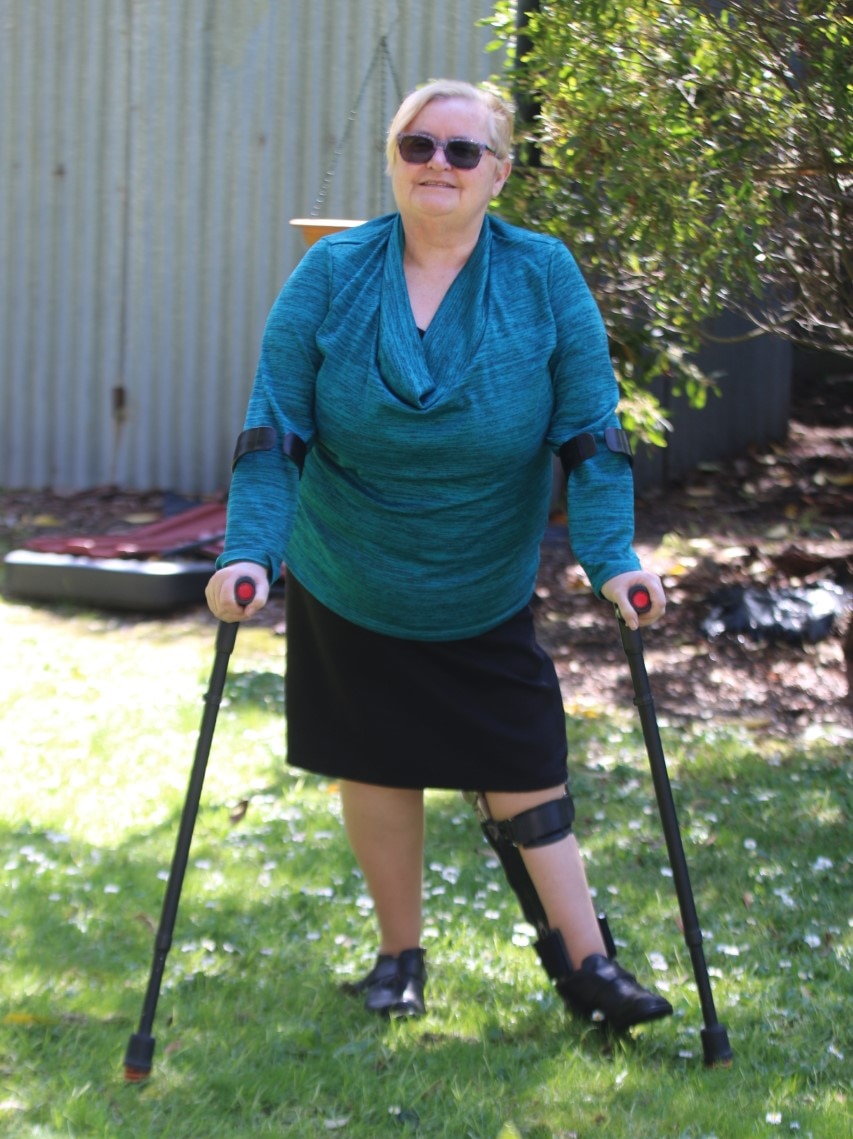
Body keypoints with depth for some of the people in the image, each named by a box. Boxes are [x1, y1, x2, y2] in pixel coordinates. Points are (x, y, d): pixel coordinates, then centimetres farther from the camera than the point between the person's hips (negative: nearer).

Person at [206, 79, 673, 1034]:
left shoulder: (544, 278, -8)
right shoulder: (331, 275, -8)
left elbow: (589, 429, -7)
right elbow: (274, 428, -9)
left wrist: (612, 558, -18)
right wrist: (249, 552, -20)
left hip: (488, 598, 0)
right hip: (348, 594, 1)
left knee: (524, 774, 0)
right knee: (377, 772, 9)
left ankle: (583, 961, 12)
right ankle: (399, 956, 26)